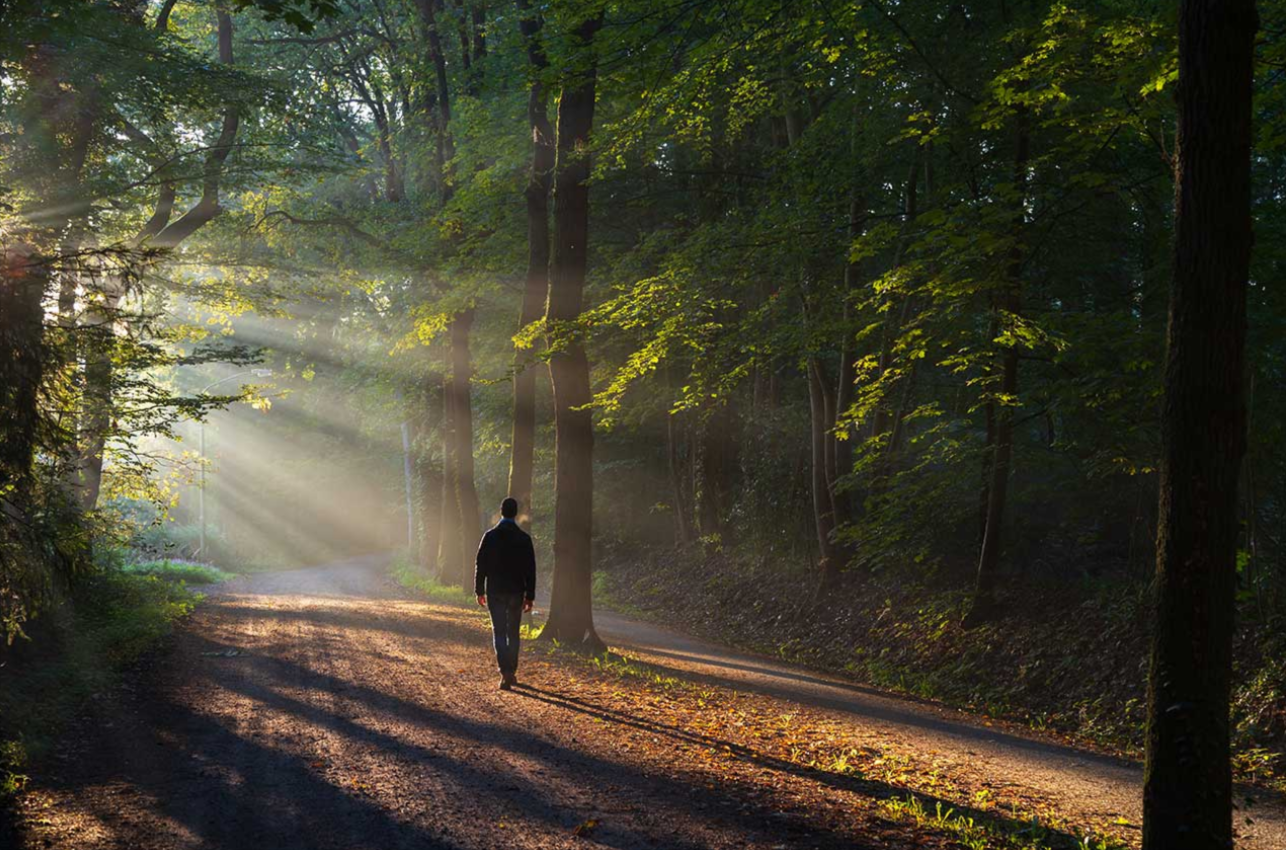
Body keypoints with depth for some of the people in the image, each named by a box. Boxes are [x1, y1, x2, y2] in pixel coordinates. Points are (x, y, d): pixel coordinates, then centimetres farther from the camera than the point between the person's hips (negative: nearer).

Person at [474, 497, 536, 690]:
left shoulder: (490, 537, -5)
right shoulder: (524, 538, -2)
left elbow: (480, 565, -3)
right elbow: (530, 569, -1)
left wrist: (479, 590, 6)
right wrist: (530, 595, 4)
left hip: (495, 591, -1)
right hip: (516, 592, 1)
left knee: (499, 633, -1)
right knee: (513, 633, 15)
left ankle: (506, 673, -16)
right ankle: (511, 672, 21)